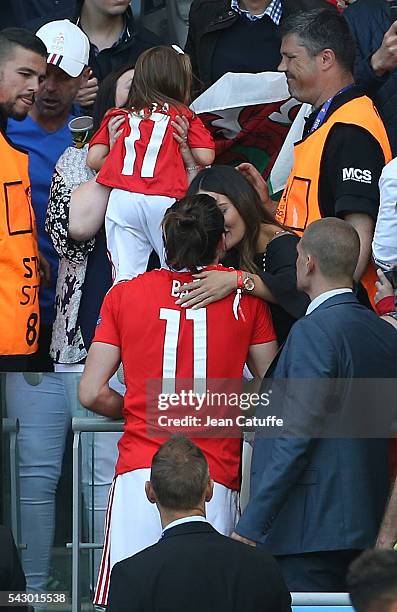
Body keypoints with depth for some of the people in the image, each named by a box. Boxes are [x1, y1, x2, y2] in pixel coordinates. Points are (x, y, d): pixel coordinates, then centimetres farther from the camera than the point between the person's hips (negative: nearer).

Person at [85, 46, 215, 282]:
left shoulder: (119, 117, 18)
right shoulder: (184, 115, 13)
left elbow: (94, 159, 11)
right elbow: (205, 157, 6)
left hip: (122, 198, 2)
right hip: (165, 199, -2)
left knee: (126, 277, -3)